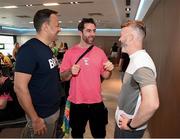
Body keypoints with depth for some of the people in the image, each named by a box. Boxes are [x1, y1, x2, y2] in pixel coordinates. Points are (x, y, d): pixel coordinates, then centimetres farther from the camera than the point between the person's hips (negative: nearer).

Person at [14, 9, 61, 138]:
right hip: (42, 116, -8)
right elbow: (20, 87, -24)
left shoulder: (47, 49, 6)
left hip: (54, 111, 9)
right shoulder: (29, 49, -21)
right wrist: (35, 119, -21)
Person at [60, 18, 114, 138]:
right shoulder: (70, 52, -7)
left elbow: (105, 76, 6)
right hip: (77, 102, -1)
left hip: (97, 102, 2)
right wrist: (70, 72, -24)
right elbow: (62, 77, -4)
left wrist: (109, 70, -15)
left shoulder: (100, 52, 0)